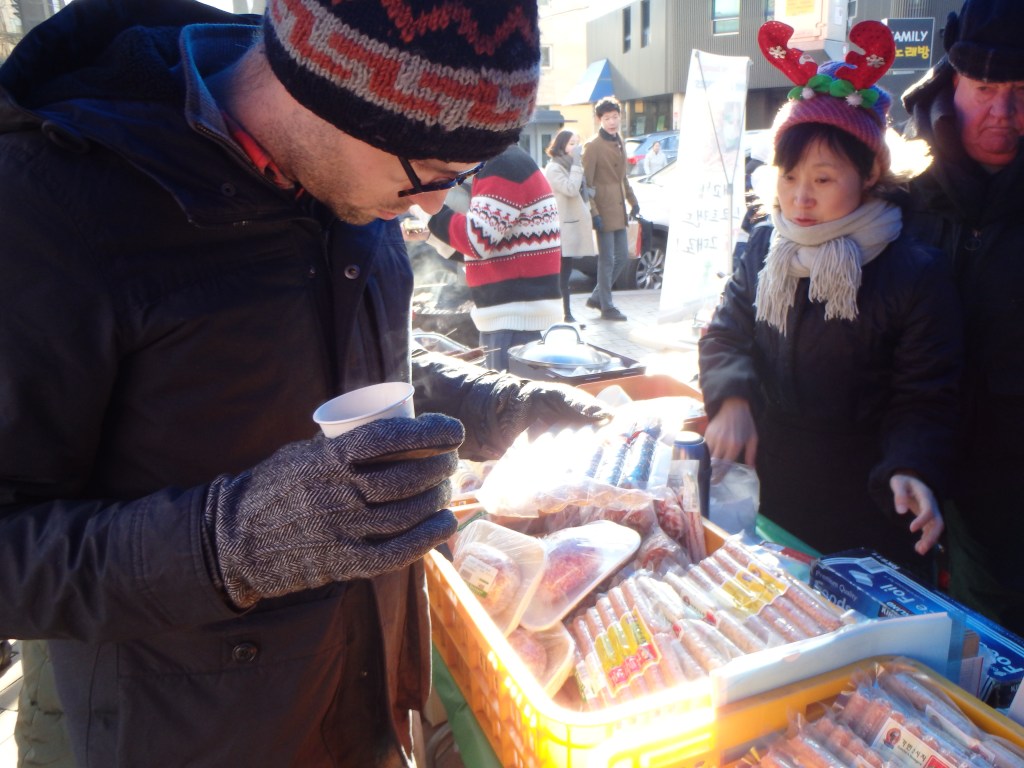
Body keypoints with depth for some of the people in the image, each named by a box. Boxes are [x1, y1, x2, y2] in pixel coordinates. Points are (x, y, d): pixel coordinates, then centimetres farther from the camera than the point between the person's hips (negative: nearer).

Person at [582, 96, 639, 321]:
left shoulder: (619, 143, 15)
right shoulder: (592, 146, -10)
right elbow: (586, 183, -14)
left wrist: (632, 201, 19)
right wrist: (593, 213, -19)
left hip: (619, 210, 8)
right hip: (604, 211, -8)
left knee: (622, 258, 12)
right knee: (607, 260, -3)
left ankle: (596, 297, 25)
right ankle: (607, 307, 8)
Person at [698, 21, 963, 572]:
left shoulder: (915, 272, -13)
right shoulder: (764, 247, -1)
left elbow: (924, 400, -11)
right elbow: (725, 336, 1)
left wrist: (911, 470, -29)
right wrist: (732, 398, -20)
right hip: (776, 493, 4)